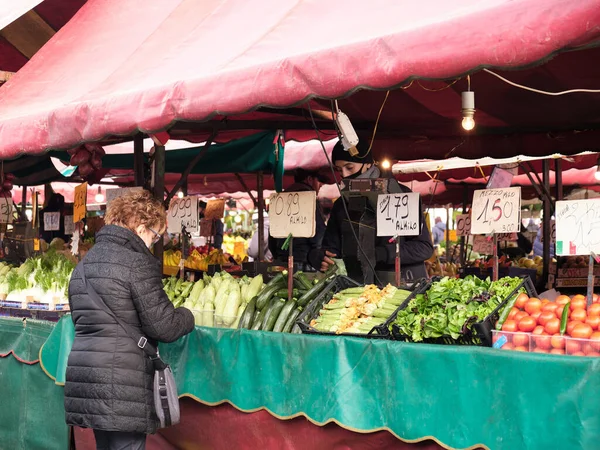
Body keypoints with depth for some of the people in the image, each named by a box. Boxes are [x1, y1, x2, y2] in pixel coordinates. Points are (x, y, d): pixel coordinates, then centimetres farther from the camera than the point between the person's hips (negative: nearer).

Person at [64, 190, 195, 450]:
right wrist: (187, 317, 7)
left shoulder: (85, 263, 15)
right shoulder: (138, 262, -12)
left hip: (84, 377, 9)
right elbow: (162, 326, -12)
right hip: (122, 385, -9)